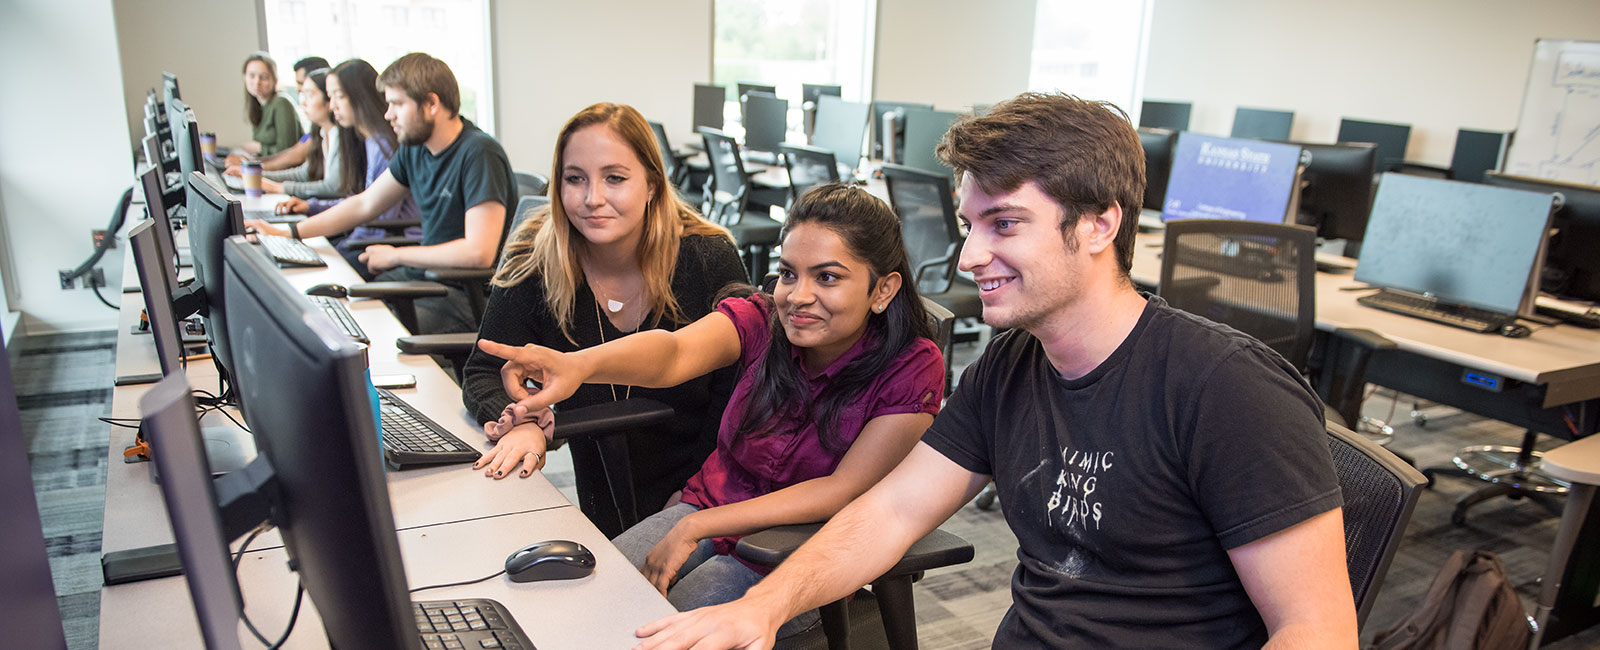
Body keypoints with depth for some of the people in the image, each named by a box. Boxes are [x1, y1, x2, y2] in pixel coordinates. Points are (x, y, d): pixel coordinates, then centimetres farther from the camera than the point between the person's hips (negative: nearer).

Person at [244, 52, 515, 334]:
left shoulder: (479, 153, -20)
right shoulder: (415, 148, 7)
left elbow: (479, 252, -28)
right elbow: (365, 204, 21)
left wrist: (396, 256, -15)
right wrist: (288, 233, 15)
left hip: (465, 297, -9)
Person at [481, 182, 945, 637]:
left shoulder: (912, 368, -17)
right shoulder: (761, 320, -11)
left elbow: (846, 490, -21)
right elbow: (675, 352, -30)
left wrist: (695, 527, -23)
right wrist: (578, 364, -53)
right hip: (707, 503, 4)